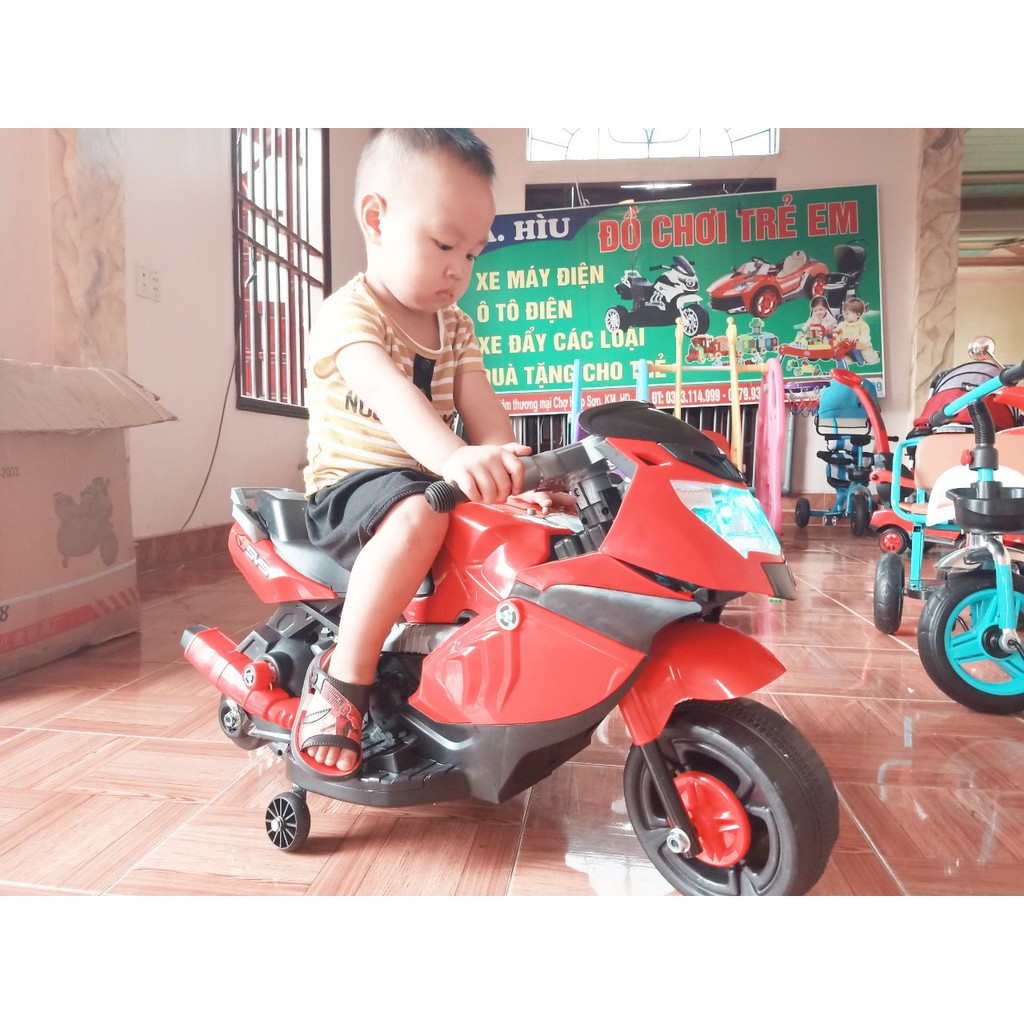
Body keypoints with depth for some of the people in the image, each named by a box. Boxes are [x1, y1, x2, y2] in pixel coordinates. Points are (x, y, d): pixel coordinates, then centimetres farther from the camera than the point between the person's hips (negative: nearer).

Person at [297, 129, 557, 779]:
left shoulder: (454, 329, 12)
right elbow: (389, 393, -33)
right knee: (418, 517, -38)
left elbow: (483, 412, -1)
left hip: (434, 479, 7)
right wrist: (452, 457, -52)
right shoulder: (349, 314, -11)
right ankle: (342, 680, -23)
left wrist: (514, 478, -20)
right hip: (354, 484, -6)